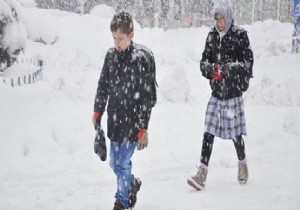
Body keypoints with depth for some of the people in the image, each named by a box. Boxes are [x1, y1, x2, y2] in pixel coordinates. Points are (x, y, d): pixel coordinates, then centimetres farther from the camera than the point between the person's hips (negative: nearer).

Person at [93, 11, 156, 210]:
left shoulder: (142, 58, -14)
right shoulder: (111, 55, 3)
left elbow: (147, 97, -13)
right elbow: (103, 86, 13)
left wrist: (143, 129, -14)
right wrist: (97, 112, 7)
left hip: (133, 120, -6)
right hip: (115, 119, 6)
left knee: (122, 163, -5)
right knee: (115, 163, 14)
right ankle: (133, 183, 42)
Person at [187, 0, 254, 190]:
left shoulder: (240, 35, -6)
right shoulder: (212, 36, 7)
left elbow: (248, 62, -9)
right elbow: (204, 61, 8)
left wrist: (227, 68, -21)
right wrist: (212, 68, -13)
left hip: (234, 92, -3)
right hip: (216, 92, 4)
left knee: (236, 133, 7)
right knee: (209, 133, -3)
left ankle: (243, 165, 32)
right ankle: (202, 174, -5)